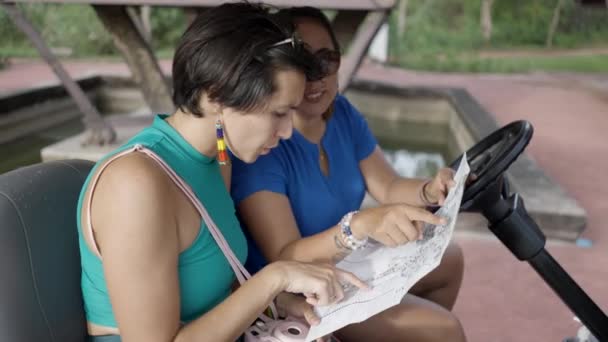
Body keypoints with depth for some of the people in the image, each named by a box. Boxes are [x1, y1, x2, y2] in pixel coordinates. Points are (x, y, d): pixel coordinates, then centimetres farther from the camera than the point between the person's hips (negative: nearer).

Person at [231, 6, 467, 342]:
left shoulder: (343, 113, -5)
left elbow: (388, 187, -2)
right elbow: (284, 259, -32)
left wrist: (429, 192, -24)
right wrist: (361, 224, -47)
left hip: (348, 261, 8)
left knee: (449, 260, 21)